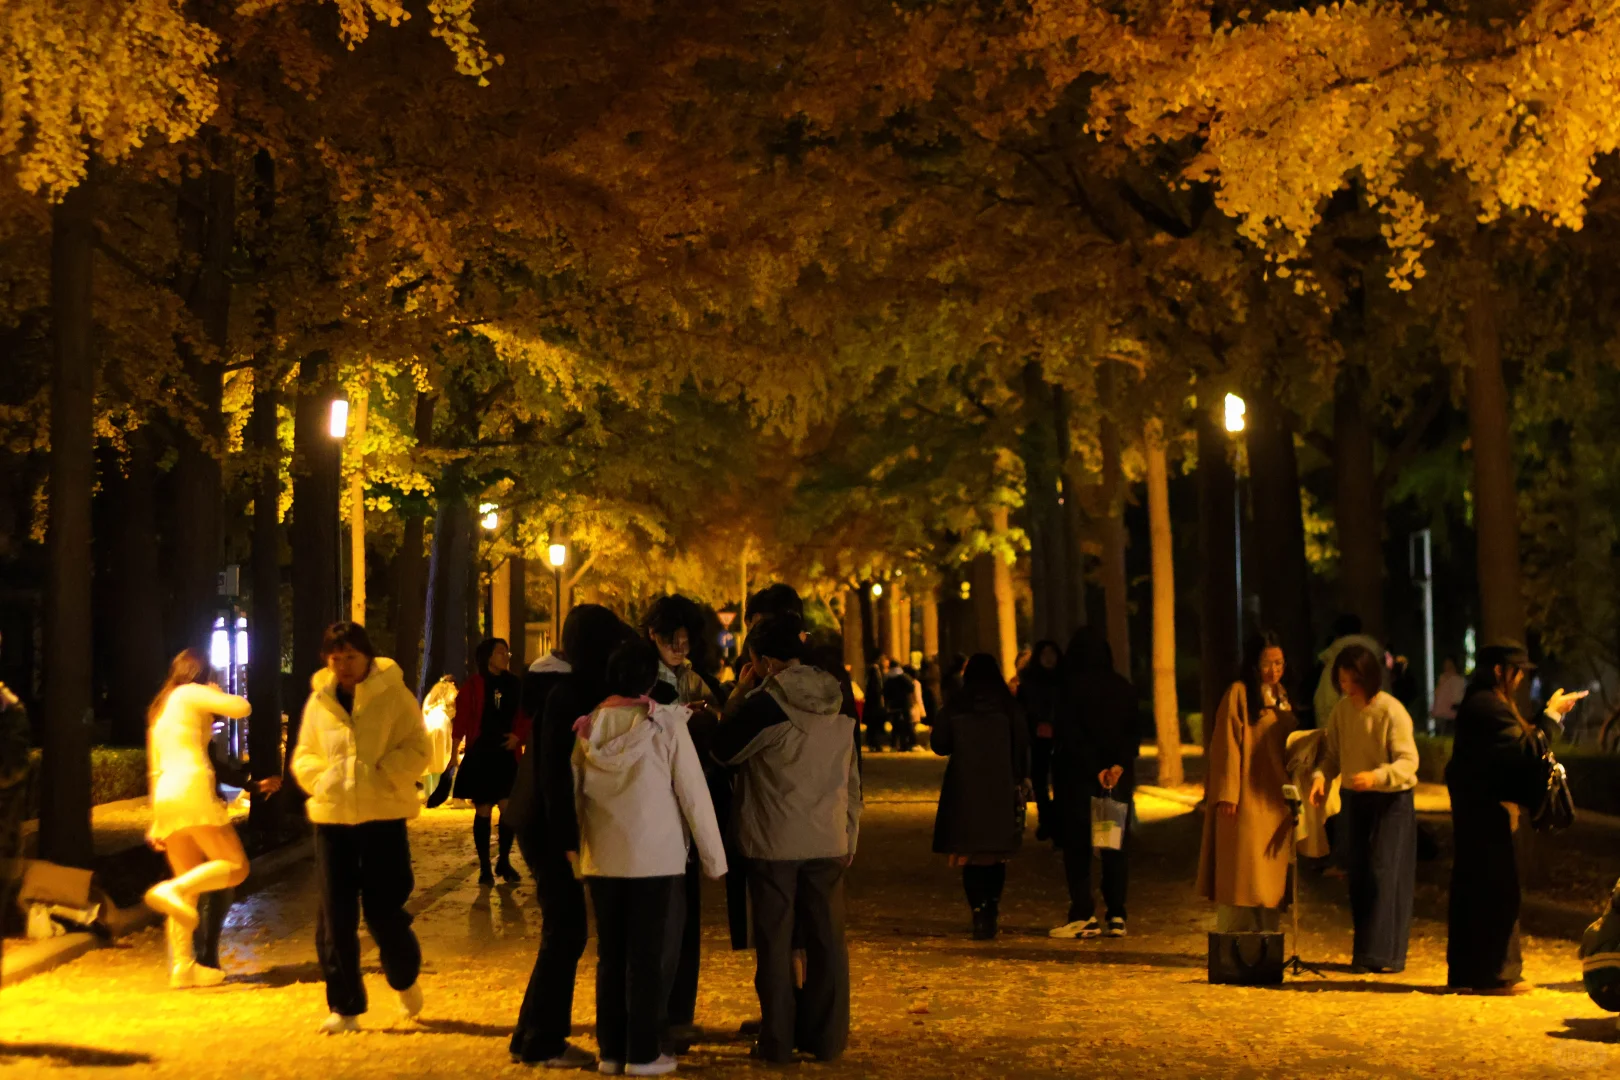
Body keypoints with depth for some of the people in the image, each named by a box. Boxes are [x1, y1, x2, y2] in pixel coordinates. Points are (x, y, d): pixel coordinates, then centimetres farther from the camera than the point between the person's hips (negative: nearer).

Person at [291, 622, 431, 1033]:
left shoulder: (393, 694, -3)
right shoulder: (320, 699, 7)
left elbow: (417, 749, -5)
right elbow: (303, 755, 15)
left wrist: (382, 774, -17)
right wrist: (320, 778, -4)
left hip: (383, 815, -3)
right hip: (332, 817, 3)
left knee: (383, 909, -1)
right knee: (335, 915, 2)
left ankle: (406, 979, 29)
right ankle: (344, 1007, 13)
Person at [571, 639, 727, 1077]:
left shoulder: (589, 728, 0)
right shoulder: (667, 725, -10)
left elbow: (574, 793, 5)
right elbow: (693, 793, -8)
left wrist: (576, 844, 17)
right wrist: (714, 856, -1)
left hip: (602, 859, 3)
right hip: (655, 857, -3)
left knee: (610, 955, 12)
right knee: (646, 955, 4)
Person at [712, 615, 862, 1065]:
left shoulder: (767, 704, -13)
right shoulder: (839, 705, 5)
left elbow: (724, 749, -2)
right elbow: (853, 779, 11)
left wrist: (740, 693, 3)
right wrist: (850, 837, 18)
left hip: (774, 843, -4)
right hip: (828, 842, 4)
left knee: (775, 944, 4)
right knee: (827, 940, 10)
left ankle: (777, 1042, 9)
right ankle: (827, 1037, 15)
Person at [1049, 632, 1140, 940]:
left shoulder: (1071, 687, -9)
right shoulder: (1124, 687, 4)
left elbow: (1070, 735, -14)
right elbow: (1133, 732, -1)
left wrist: (1095, 770, -12)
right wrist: (1119, 764, -10)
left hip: (1077, 775, -4)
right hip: (1119, 776, 4)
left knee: (1077, 846, 2)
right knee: (1116, 845, 8)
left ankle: (1084, 917, -3)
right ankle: (1116, 916, 5)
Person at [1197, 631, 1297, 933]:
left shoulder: (1280, 696, 14)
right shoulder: (1239, 693, -8)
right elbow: (1227, 746, -13)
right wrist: (1227, 795, -19)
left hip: (1275, 799, 7)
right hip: (1247, 799, -7)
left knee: (1269, 873, 9)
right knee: (1241, 872, -5)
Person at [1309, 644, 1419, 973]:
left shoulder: (1392, 711, -18)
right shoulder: (1342, 710, 0)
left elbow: (1408, 761, -20)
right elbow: (1332, 752, 8)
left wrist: (1377, 776, -36)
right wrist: (1321, 776, -12)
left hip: (1392, 800, -6)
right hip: (1357, 799, 6)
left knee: (1384, 873, -10)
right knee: (1359, 875, 8)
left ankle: (1384, 954, -5)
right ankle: (1365, 951, 16)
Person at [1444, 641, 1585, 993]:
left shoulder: (1480, 703, 15)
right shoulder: (1489, 706, -17)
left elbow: (1516, 743, 15)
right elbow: (1525, 750, -21)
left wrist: (1550, 715, 11)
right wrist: (1551, 715, -12)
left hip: (1475, 808, 11)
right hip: (1486, 809, -11)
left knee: (1473, 887, 13)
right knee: (1496, 889, -5)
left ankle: (1467, 972, 19)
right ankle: (1493, 974, -1)